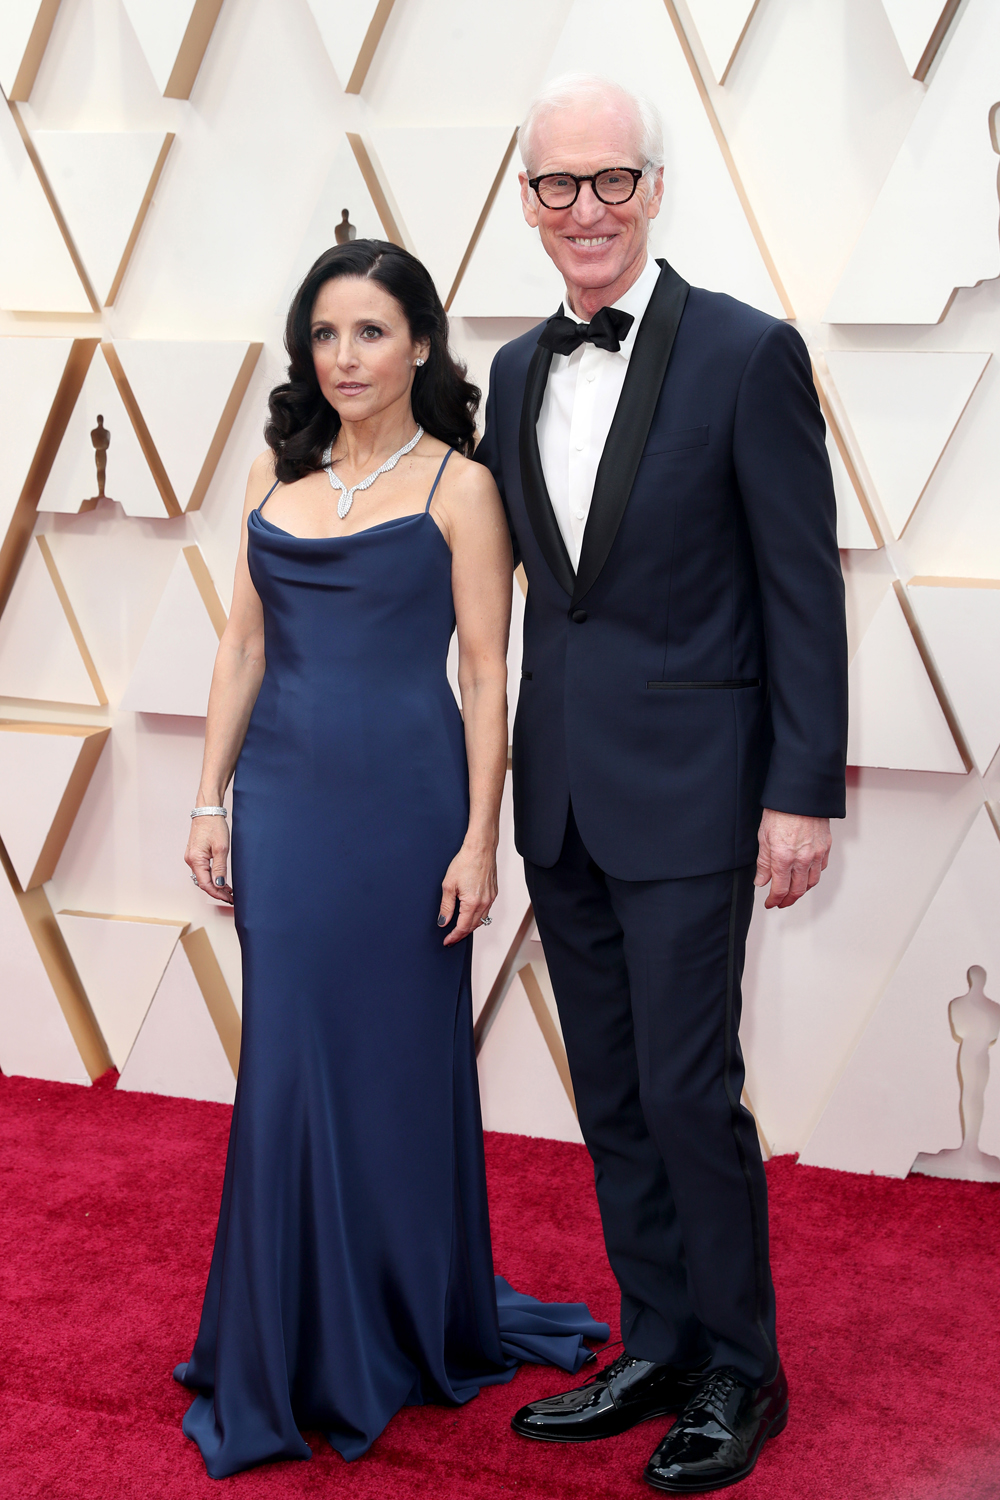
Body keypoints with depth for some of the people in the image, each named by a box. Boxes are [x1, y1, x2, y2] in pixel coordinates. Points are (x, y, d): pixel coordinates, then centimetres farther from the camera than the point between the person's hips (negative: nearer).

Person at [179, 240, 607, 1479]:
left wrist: (480, 838, -10)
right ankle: (298, 1353, 22)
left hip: (403, 797, -4)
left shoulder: (458, 487, -3)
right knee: (290, 1065, 6)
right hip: (284, 798, 4)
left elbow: (485, 669, -5)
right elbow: (245, 646, 12)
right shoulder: (274, 475, 10)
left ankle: (418, 1330, 27)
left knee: (402, 1061, 6)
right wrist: (210, 800, 7)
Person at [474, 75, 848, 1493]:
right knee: (611, 1094, 13)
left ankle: (741, 1374, 19)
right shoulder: (519, 370, 10)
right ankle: (657, 1348, 29)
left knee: (689, 1087, -1)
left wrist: (803, 793, -12)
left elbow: (803, 586, -9)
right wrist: (521, 772, 12)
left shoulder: (748, 353, -9)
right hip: (561, 788, 6)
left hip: (687, 787, -6)